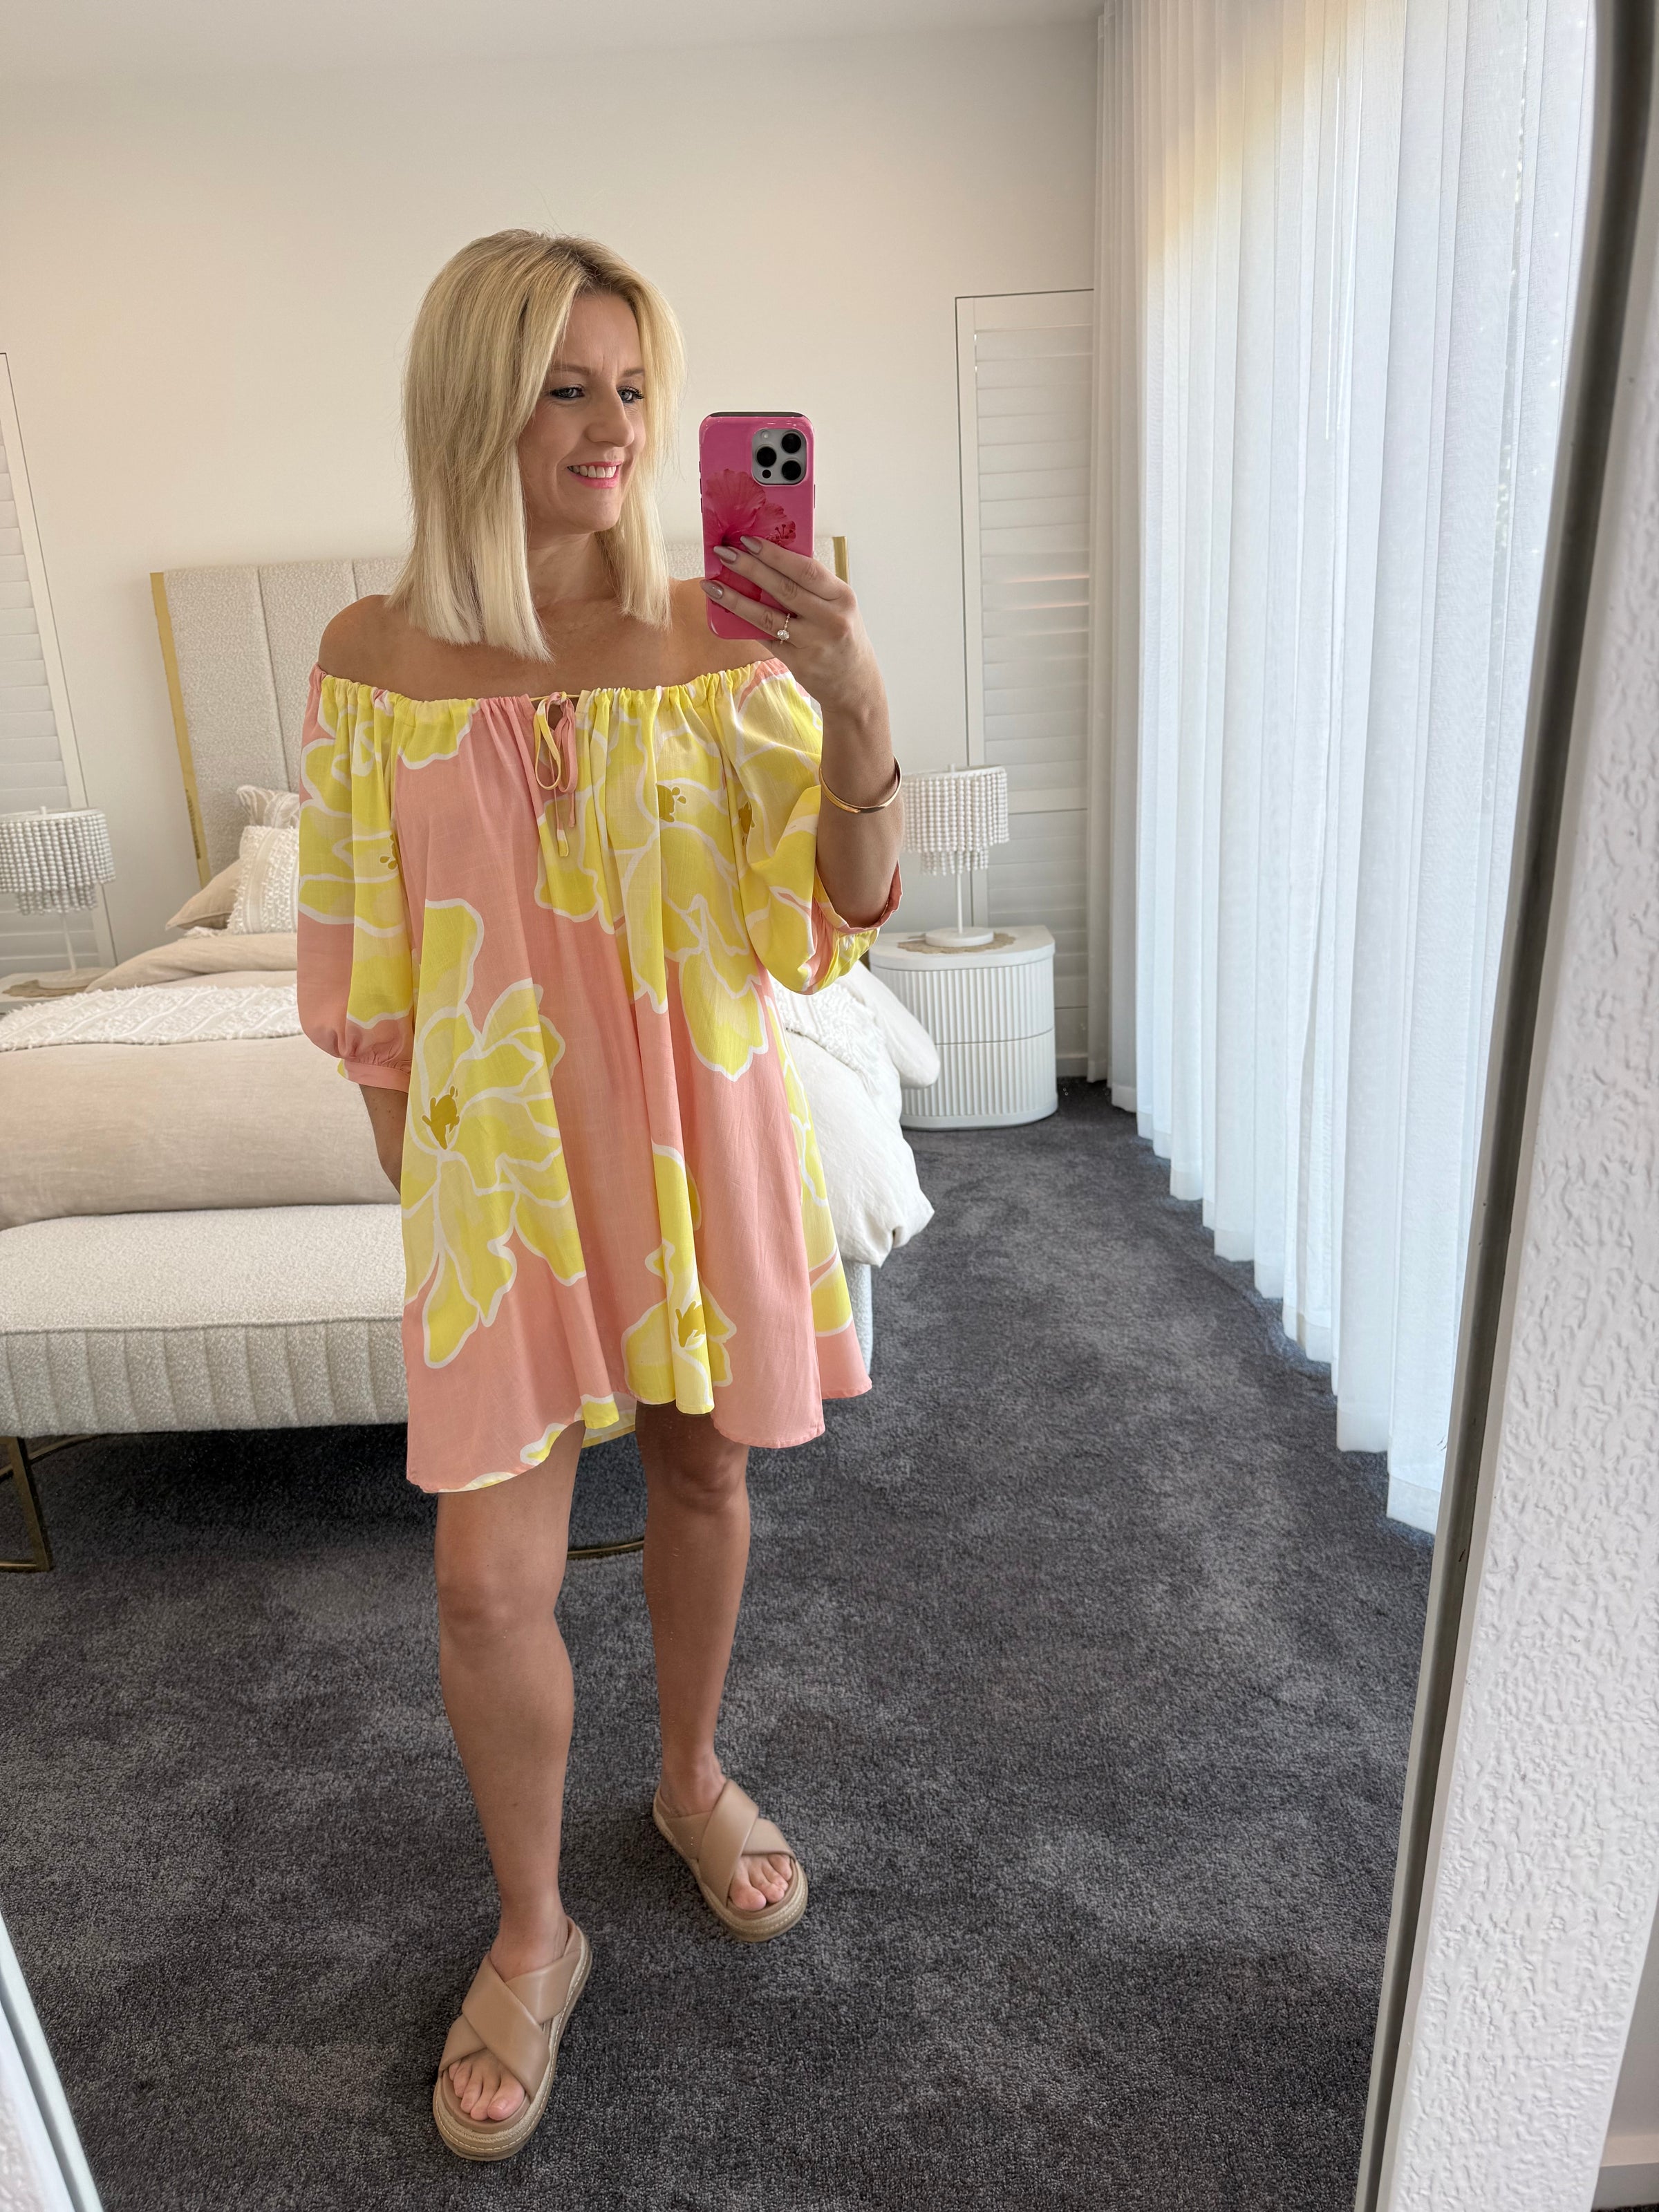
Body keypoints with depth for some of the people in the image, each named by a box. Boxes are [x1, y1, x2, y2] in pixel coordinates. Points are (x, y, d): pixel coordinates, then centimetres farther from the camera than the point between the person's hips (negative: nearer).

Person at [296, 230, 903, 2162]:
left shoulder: (723, 638, -4)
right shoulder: (376, 662, -5)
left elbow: (845, 915, -10)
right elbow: (370, 984, 1)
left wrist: (856, 705, -26)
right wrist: (416, 1188, 3)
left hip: (701, 1132, 2)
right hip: (501, 1148, -1)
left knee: (702, 1466, 17)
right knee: (490, 1580, 1)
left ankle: (692, 1776, 47)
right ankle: (533, 1935, 30)